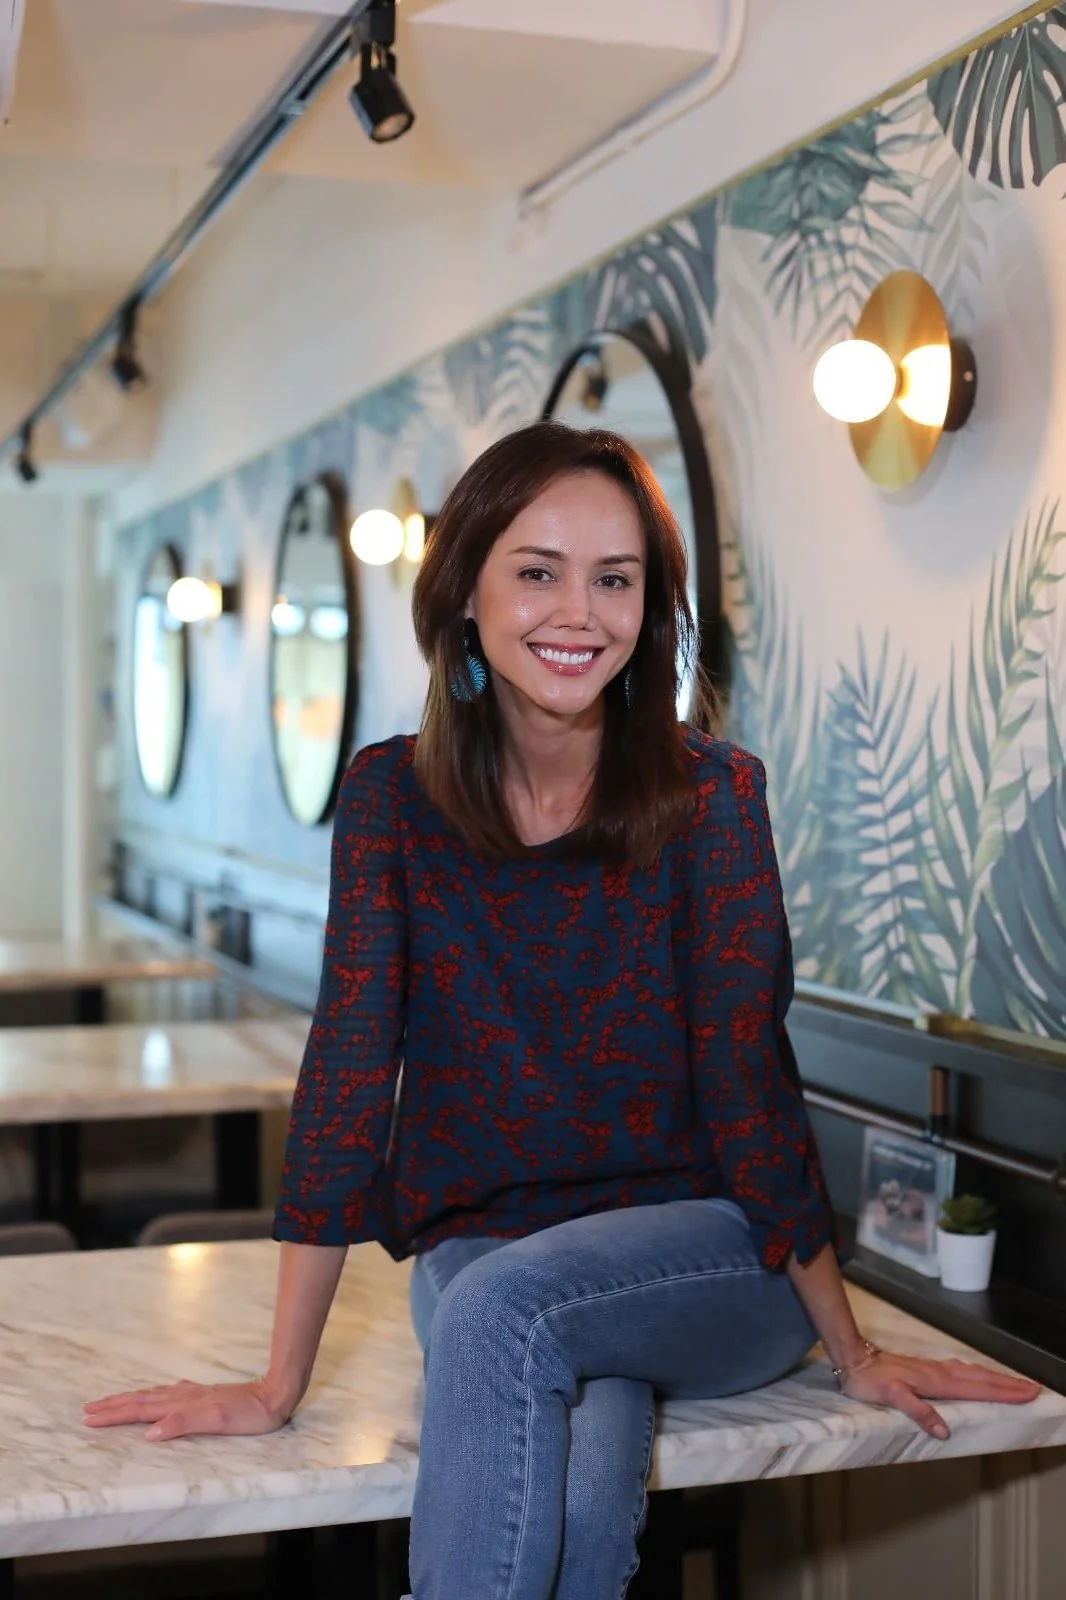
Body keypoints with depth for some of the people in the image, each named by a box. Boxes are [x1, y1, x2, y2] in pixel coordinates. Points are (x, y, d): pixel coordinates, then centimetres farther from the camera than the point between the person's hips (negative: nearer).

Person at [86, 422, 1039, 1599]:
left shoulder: (709, 795, -10)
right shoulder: (392, 798, -6)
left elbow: (745, 1074, -8)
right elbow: (349, 1071, -10)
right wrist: (279, 1387, -12)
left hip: (704, 1249, 0)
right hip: (479, 1244, 1)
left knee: (503, 1306, -33)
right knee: (577, 1480, -31)